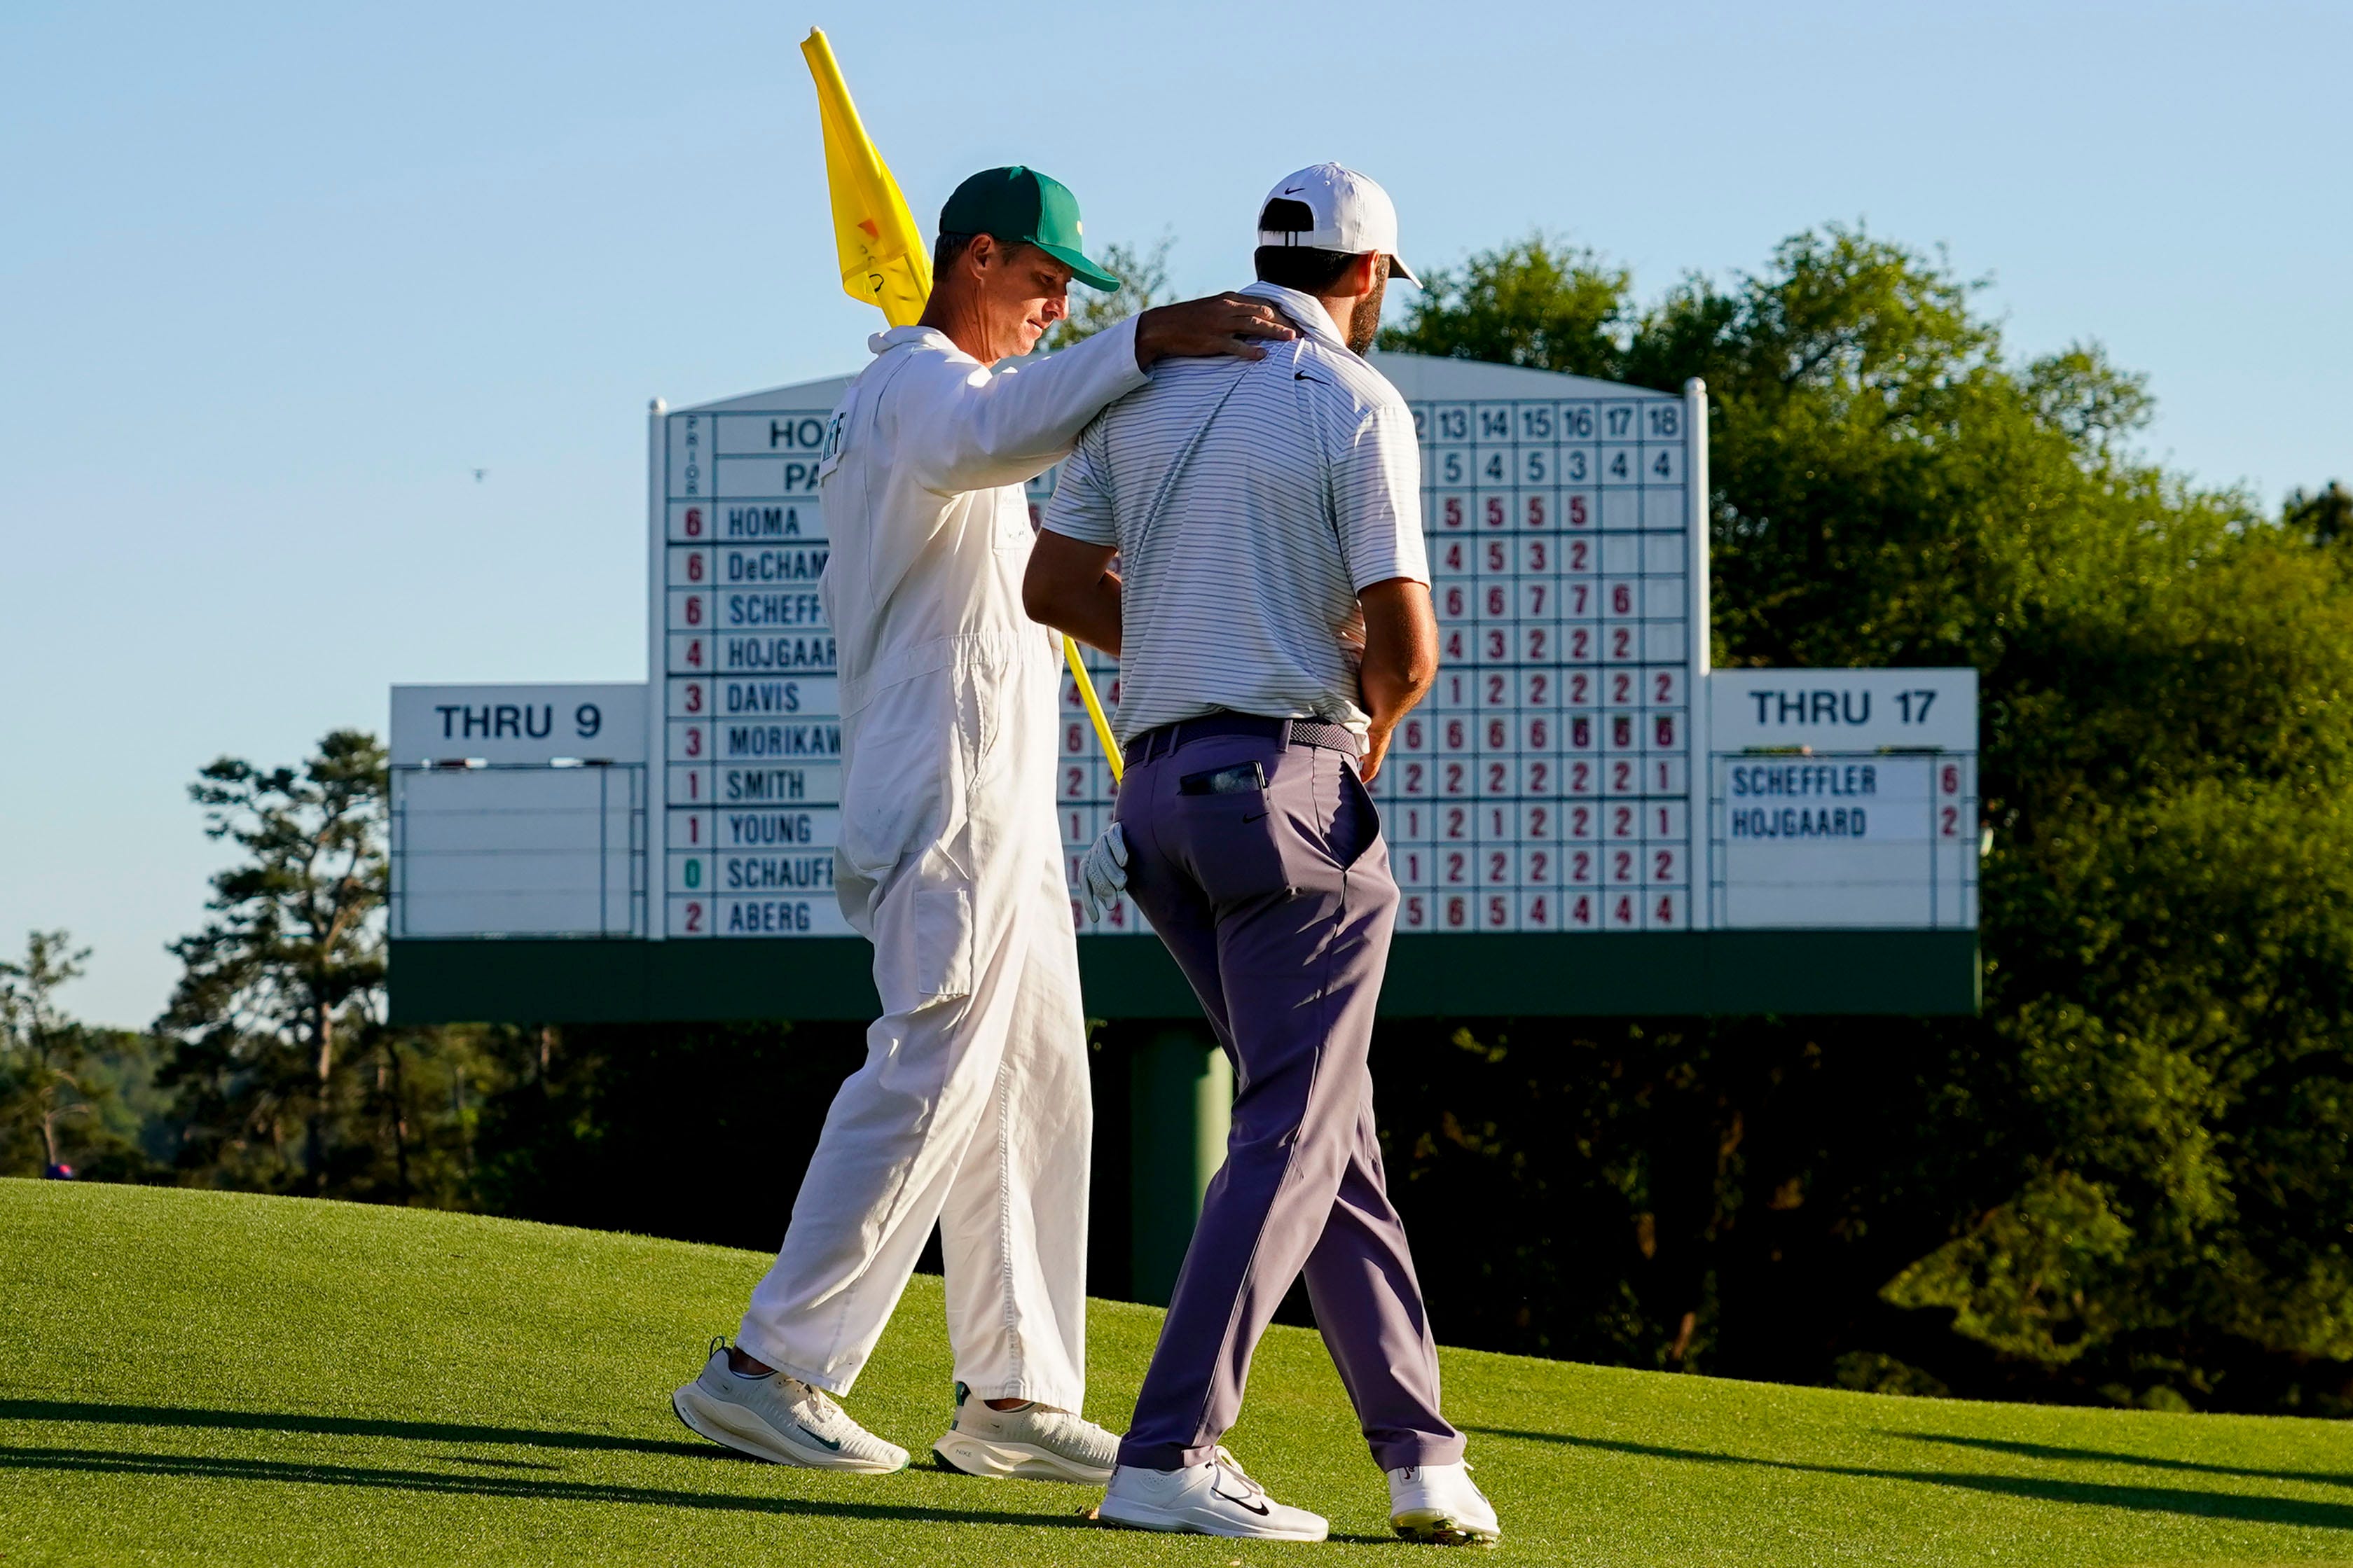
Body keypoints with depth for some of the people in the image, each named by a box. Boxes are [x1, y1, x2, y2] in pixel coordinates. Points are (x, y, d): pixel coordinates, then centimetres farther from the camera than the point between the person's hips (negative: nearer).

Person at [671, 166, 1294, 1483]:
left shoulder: (889, 398, 23)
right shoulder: (924, 383, -11)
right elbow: (987, 435, -38)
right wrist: (1141, 345, -48)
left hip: (1001, 815, 11)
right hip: (955, 795, -11)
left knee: (1034, 1088, 10)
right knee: (930, 1081, -14)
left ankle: (1017, 1398, 10)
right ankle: (768, 1369, -14)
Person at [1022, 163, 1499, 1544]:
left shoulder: (1149, 384, 11)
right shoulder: (1358, 406, -8)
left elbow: (1057, 583, 14)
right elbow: (1407, 647, -14)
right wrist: (1374, 725, 8)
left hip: (1162, 788, 7)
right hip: (1293, 781, -7)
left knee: (1330, 1122, 13)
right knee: (1294, 1133, -4)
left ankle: (1419, 1451, 12)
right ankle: (1168, 1459, -13)